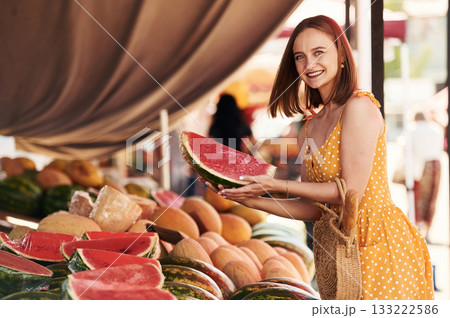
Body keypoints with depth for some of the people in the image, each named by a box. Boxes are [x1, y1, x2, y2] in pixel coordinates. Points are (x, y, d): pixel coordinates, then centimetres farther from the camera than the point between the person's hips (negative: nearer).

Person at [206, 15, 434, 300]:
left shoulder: (359, 107, -11)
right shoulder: (309, 129, 11)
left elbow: (351, 190, -15)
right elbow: (314, 209, 11)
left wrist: (277, 185, -11)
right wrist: (254, 201, 0)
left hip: (382, 241, -7)